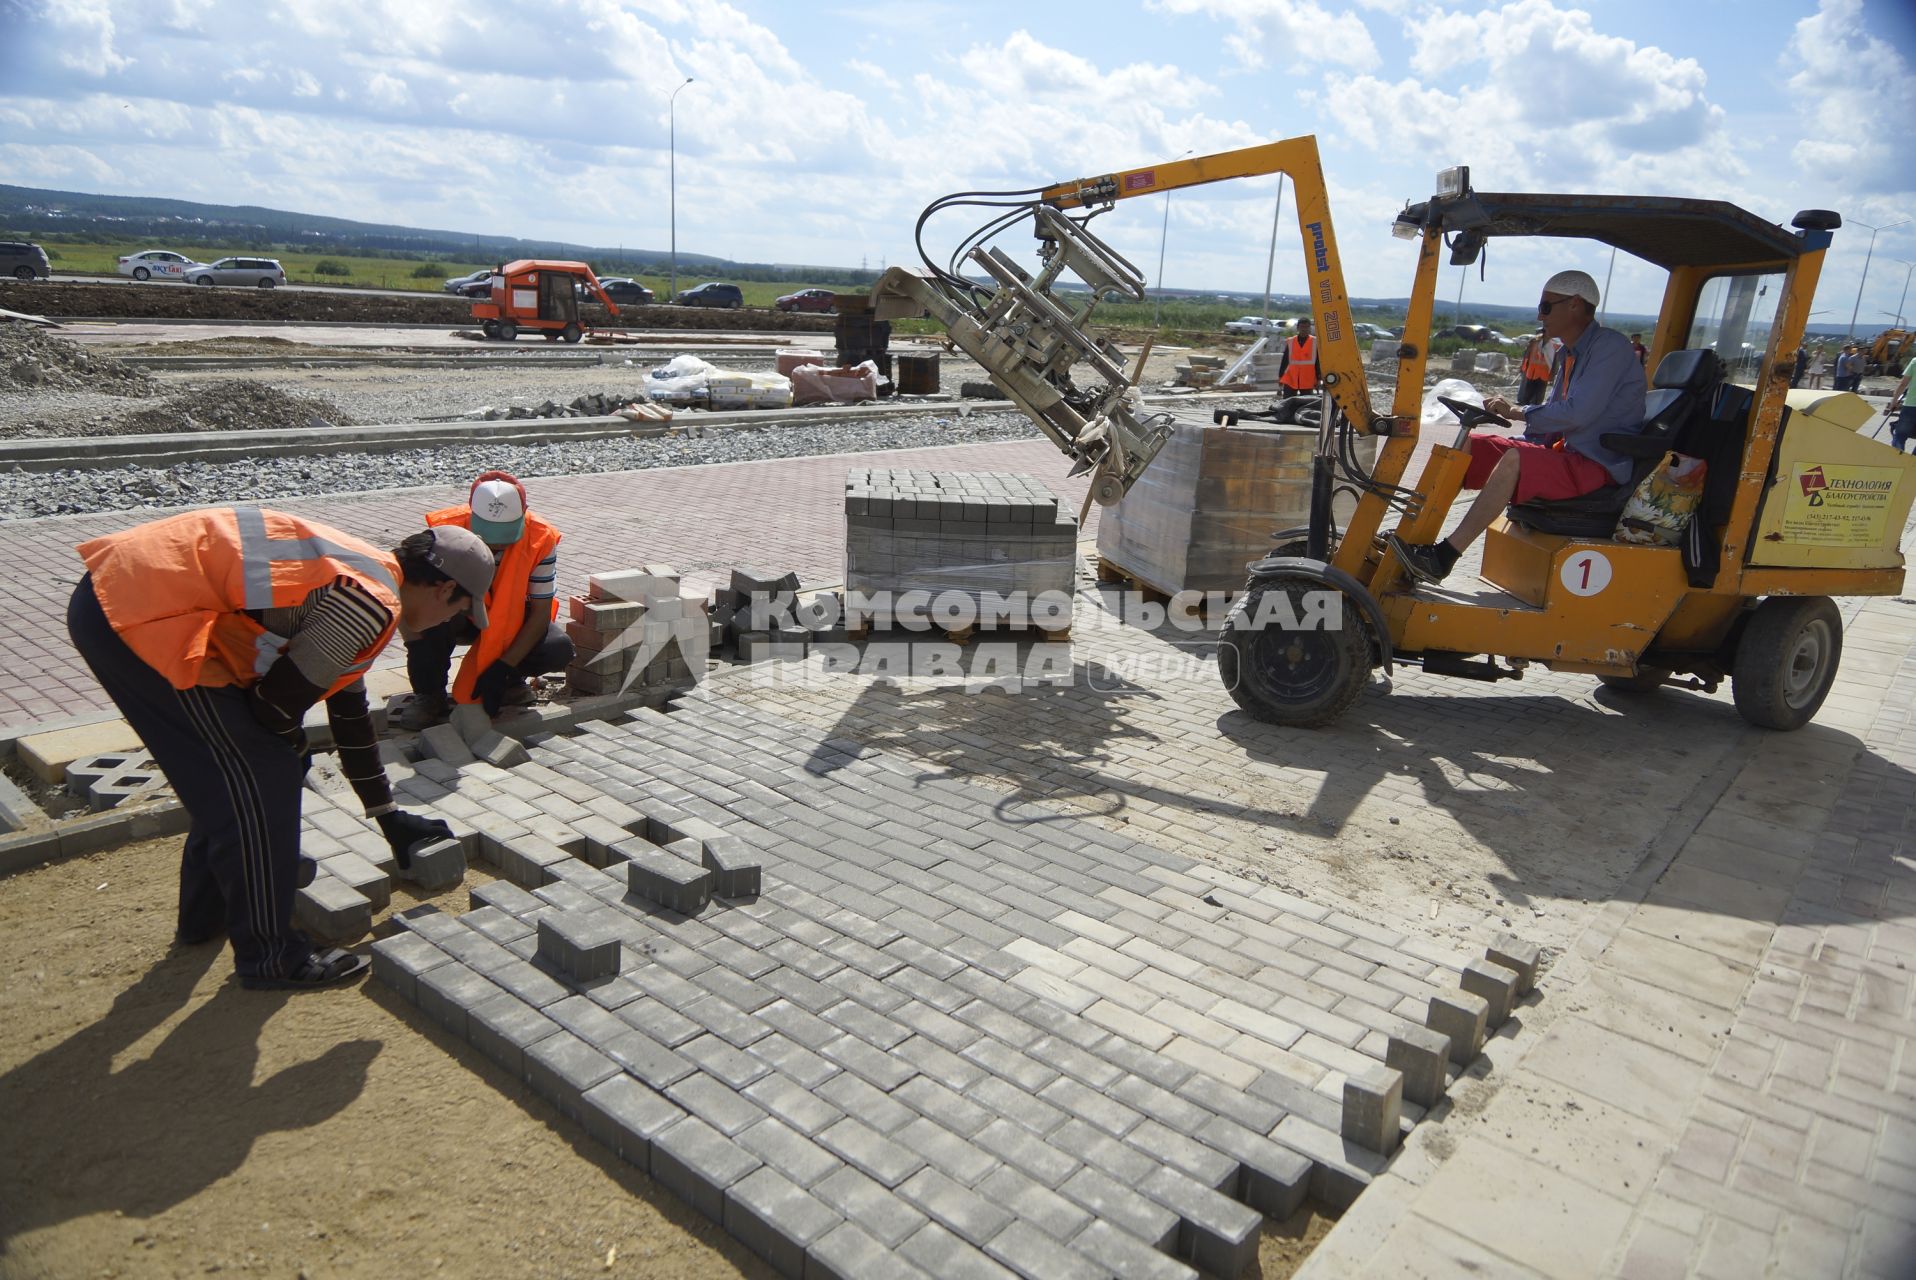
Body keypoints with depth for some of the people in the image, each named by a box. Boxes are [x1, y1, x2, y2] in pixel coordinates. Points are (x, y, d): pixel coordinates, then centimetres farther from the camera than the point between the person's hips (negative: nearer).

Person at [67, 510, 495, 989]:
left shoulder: (358, 577, 19)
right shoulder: (376, 606, -13)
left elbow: (349, 709, 27)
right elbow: (279, 701, -10)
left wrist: (389, 816, 33)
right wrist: (294, 752, 15)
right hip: (148, 613, -10)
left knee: (229, 772, 23)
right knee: (262, 778, -2)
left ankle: (206, 913, 40)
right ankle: (267, 954, 11)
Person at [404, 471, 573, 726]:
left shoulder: (541, 539, -24)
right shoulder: (447, 530, -27)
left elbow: (541, 611, -20)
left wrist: (502, 669, -27)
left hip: (511, 619, 1)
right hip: (458, 615, -1)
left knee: (559, 650, -27)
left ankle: (511, 680, 7)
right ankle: (429, 696, -11)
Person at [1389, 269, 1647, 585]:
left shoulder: (1610, 347, -12)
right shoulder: (1569, 355, 17)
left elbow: (1577, 413, -23)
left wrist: (1516, 411, -13)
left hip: (1598, 465, -9)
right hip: (1568, 454, 9)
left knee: (1515, 460, -35)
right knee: (1467, 446, -2)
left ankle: (1442, 559, -38)